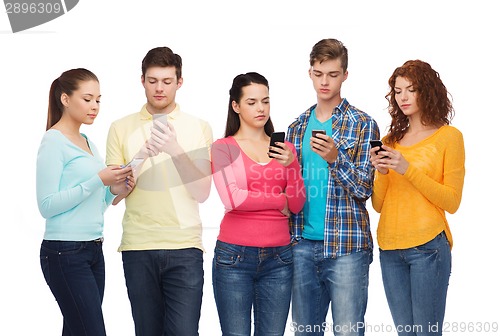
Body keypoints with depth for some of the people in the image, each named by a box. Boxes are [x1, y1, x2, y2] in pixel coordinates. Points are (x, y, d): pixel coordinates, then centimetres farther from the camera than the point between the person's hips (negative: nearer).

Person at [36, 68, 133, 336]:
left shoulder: (87, 142, 17)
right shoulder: (54, 141, -7)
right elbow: (47, 205, -15)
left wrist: (114, 191, 1)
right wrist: (98, 181, -19)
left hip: (93, 251, 8)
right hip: (65, 253, -8)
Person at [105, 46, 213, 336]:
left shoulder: (199, 128, 5)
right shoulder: (121, 128, 7)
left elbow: (201, 193, -3)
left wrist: (175, 149, -16)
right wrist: (143, 154, -15)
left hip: (184, 247, -1)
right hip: (138, 248, 1)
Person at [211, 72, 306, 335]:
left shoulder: (284, 148, 12)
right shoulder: (223, 147, 1)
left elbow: (296, 205, 4)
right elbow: (232, 199, -14)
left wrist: (290, 165, -11)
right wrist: (280, 200, -3)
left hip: (278, 257, 3)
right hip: (235, 255, -3)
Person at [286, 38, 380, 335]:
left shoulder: (363, 125, -1)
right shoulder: (297, 127, 13)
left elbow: (365, 189, -7)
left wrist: (335, 158, -22)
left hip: (346, 246, -5)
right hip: (303, 244, 5)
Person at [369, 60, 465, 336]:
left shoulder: (449, 136, 0)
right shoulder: (391, 139, 13)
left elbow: (451, 201, -7)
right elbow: (378, 204, 13)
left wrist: (408, 170, -14)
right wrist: (382, 172, -6)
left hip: (427, 245, -5)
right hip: (390, 248, 5)